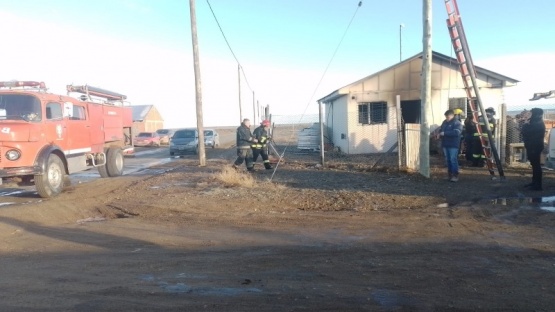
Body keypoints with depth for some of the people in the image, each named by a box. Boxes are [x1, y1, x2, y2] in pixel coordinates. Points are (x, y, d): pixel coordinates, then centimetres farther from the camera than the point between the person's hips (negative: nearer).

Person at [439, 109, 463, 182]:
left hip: (453, 145, -7)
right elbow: (440, 129, 26)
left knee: (453, 160, -10)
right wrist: (440, 133, 1)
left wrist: (445, 133, -23)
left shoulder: (457, 123, -8)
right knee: (448, 160, 9)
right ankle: (450, 174, 17)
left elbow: (456, 132, -22)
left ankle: (455, 175, -6)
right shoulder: (444, 122, 16)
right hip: (445, 144, 7)